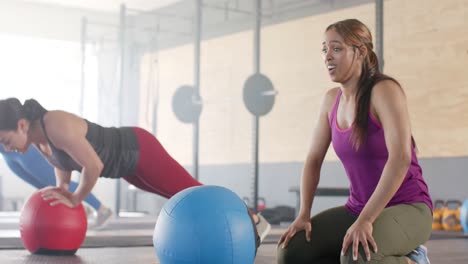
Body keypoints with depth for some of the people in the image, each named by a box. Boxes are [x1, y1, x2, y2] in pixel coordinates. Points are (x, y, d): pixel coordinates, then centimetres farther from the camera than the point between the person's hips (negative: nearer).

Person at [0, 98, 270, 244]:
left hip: (141, 152, -9)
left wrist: (74, 200, -22)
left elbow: (94, 166, -36)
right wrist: (62, 190, -2)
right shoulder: (38, 136, -6)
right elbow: (62, 164, 14)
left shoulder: (56, 126, -34)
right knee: (185, 195, 24)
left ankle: (254, 221, 24)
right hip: (128, 162, 9)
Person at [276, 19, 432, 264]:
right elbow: (313, 160, 9)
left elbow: (401, 157, -28)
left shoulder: (385, 90, -16)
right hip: (358, 208, 7)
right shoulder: (332, 99, 6)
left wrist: (365, 220, -32)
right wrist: (303, 215, -4)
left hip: (407, 209, -7)